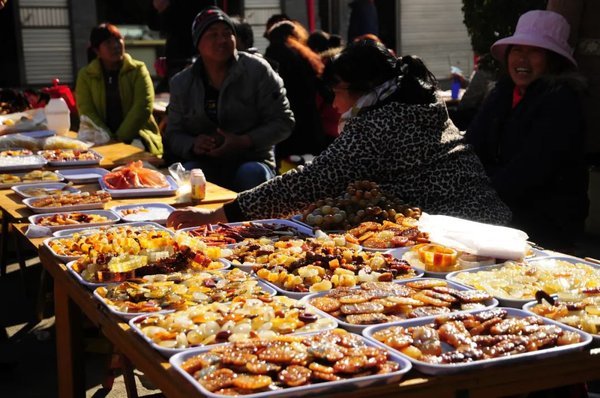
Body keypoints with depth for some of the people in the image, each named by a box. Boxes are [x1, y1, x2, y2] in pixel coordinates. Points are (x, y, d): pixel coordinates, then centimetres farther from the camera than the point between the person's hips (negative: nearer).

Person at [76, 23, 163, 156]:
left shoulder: (138, 70, 4)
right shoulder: (85, 75, 8)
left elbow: (143, 107, -7)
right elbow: (86, 112, -3)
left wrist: (120, 137, -16)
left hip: (137, 136, -1)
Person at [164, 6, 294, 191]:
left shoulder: (257, 70, -1)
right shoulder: (181, 83, 7)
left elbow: (283, 122, -3)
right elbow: (173, 135, 10)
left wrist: (243, 142, -18)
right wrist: (193, 145, -14)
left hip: (252, 159, 0)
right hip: (204, 164, 1)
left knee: (252, 174, -34)